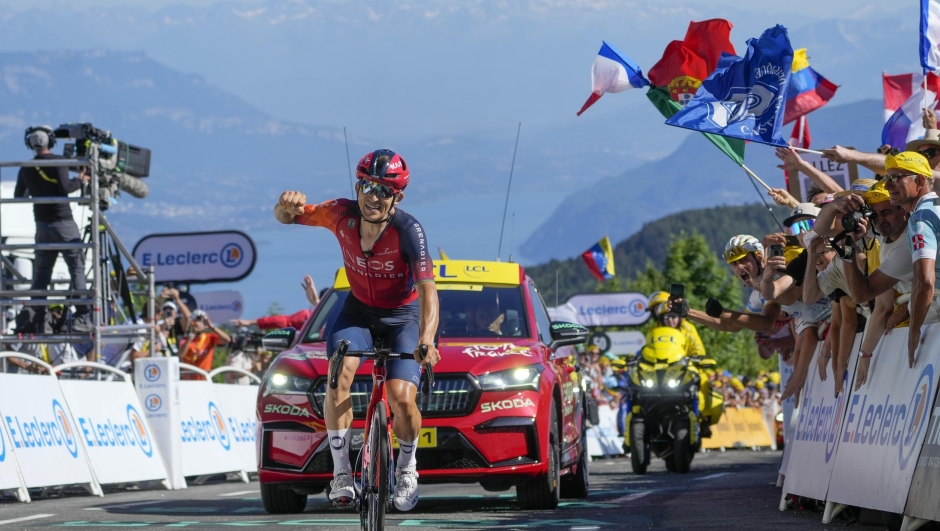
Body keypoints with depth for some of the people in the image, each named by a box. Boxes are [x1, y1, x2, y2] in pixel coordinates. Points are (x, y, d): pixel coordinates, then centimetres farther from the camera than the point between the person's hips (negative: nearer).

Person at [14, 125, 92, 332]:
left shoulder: (26, 169, 8)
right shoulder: (57, 162, -8)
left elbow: (18, 196, 14)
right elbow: (65, 187, -18)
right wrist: (80, 181, -1)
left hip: (42, 225, 5)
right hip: (63, 223, -5)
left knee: (41, 273, 10)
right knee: (77, 269, -4)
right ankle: (82, 317, -12)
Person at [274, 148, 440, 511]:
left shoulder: (408, 230, -30)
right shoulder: (342, 215, -20)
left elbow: (427, 289, -38)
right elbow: (284, 217, -11)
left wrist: (427, 339, -54)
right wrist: (287, 206, -37)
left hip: (403, 316, -3)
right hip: (358, 310, 3)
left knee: (402, 398, -21)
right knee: (340, 373, -26)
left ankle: (406, 468, 10)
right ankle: (341, 474, -17)